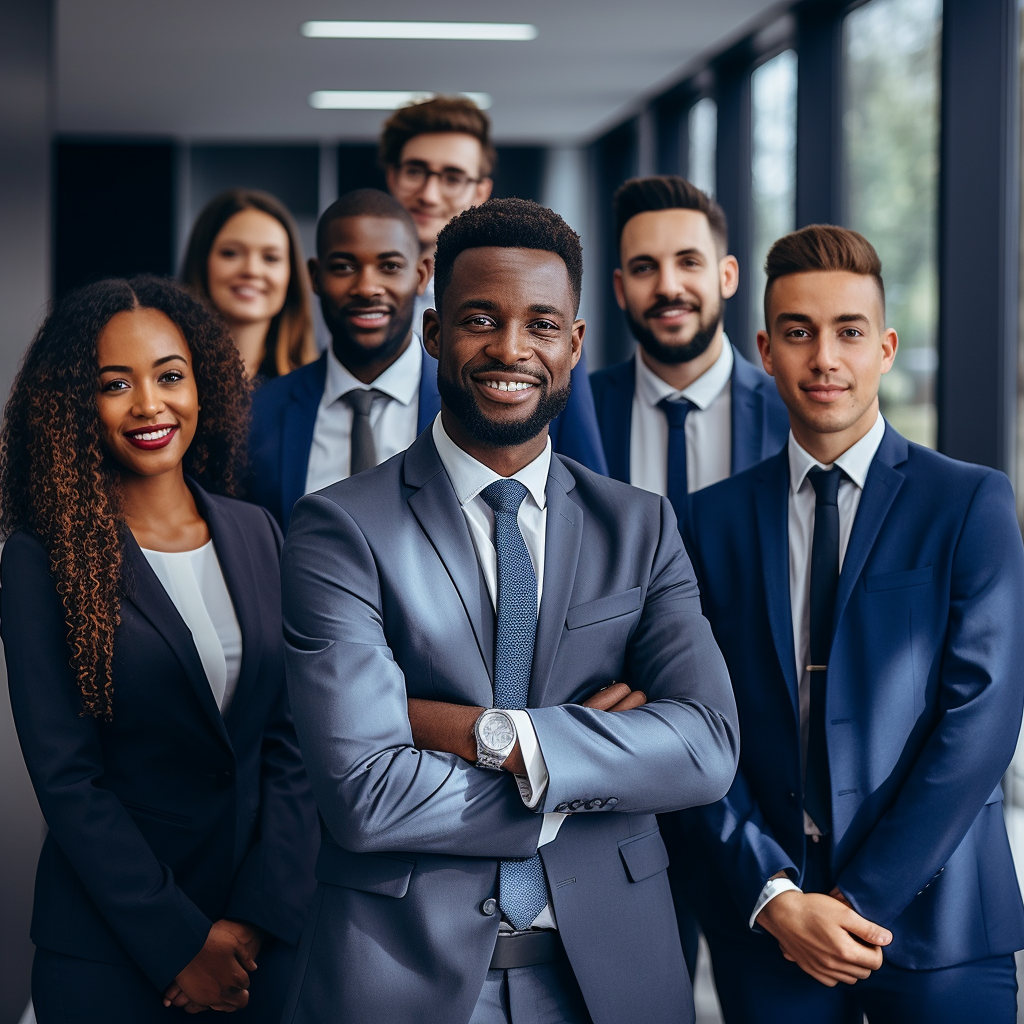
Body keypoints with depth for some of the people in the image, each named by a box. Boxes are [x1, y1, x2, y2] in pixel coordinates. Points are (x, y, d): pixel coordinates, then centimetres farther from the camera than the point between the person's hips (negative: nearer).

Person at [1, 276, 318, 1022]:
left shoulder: (255, 534, 5)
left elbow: (294, 740, 1)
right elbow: (66, 779, -12)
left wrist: (258, 916, -9)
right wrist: (181, 943, -14)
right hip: (111, 953, -4)